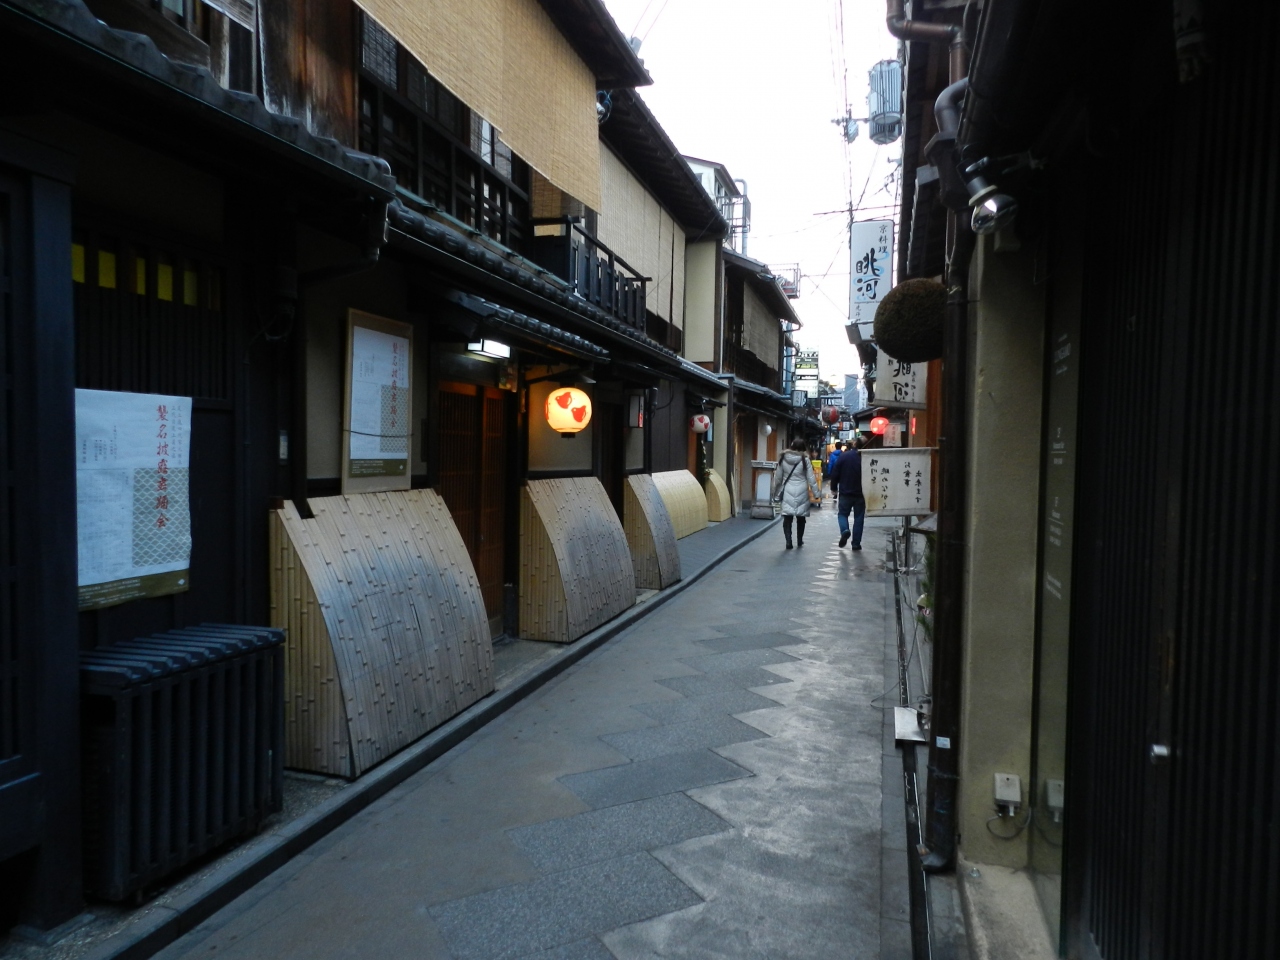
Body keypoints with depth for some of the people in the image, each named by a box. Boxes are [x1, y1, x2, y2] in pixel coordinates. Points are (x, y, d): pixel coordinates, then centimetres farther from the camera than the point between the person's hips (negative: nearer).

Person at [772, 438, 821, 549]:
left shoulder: (783, 459, 1)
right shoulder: (804, 460, -6)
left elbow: (778, 477, 7)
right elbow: (811, 478, -5)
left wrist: (776, 493, 17)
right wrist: (817, 492, 4)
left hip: (787, 492, 1)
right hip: (801, 492, -1)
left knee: (787, 517, -1)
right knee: (800, 518, 15)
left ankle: (788, 541, -15)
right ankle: (799, 541, 27)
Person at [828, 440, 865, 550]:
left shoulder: (844, 456, -6)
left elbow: (835, 474, -5)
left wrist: (834, 488, 7)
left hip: (845, 492, 0)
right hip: (861, 494, 1)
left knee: (842, 513, 14)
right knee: (859, 517, 9)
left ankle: (845, 530, -16)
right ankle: (856, 543, 9)